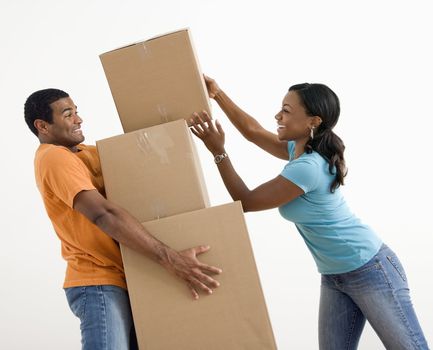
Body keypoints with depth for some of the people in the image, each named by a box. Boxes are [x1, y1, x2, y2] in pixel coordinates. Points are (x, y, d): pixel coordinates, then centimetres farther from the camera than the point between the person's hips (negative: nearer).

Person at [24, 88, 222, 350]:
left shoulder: (82, 152, 15)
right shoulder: (54, 158, -15)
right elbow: (105, 215, -26)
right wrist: (169, 258, -31)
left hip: (121, 278, 10)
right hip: (99, 284, -10)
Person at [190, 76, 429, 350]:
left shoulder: (307, 167, -26)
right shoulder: (300, 150, 2)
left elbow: (245, 201, -18)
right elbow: (252, 131, 12)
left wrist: (218, 152, -20)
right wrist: (217, 94, 6)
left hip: (370, 271, -9)